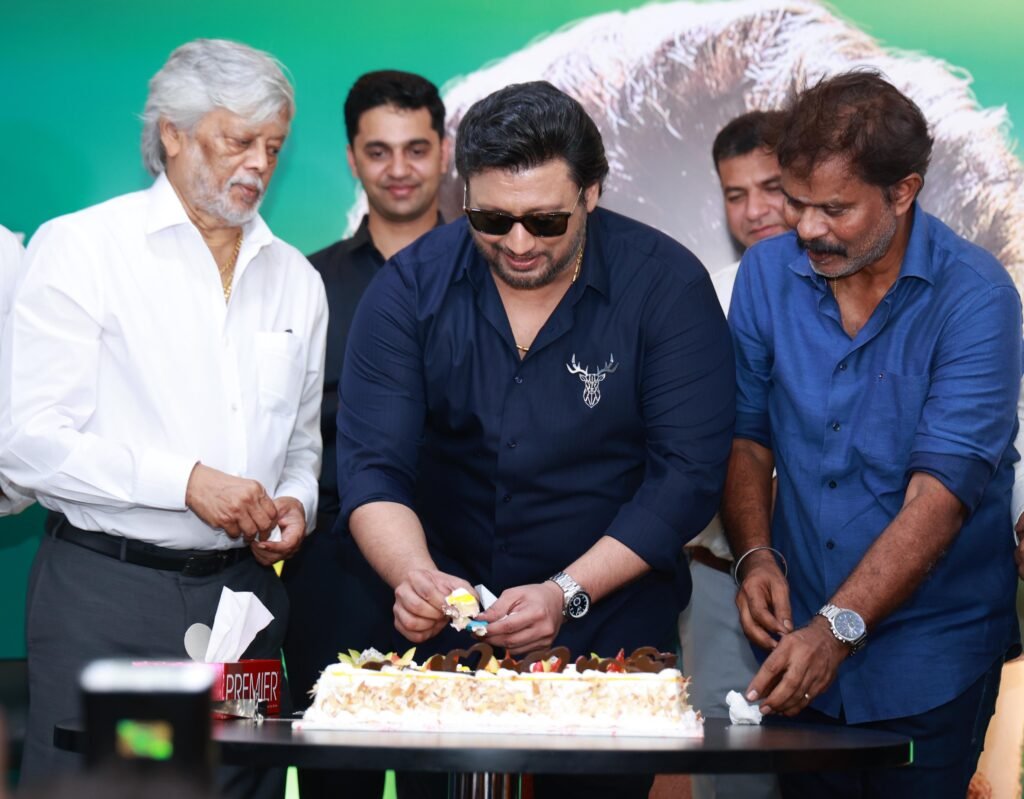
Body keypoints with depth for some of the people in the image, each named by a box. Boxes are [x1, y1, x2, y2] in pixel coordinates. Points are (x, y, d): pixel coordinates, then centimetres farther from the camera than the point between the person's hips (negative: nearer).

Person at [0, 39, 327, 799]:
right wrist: (188, 481, -16)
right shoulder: (82, 246, -3)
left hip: (244, 593, 5)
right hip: (107, 591, -5)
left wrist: (295, 502, 1)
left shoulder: (295, 279, 14)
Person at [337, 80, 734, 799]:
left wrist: (567, 594, -24)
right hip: (446, 633, 2)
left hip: (612, 628, -2)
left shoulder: (666, 285, -12)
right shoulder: (412, 287, -6)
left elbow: (687, 474, -15)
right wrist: (414, 574, -30)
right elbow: (372, 466, -10)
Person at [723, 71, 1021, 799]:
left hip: (927, 659, -4)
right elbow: (748, 433, 7)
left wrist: (840, 628, -31)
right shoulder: (767, 273, -2)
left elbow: (941, 489, -22)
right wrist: (755, 553, -11)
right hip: (801, 645, 4)